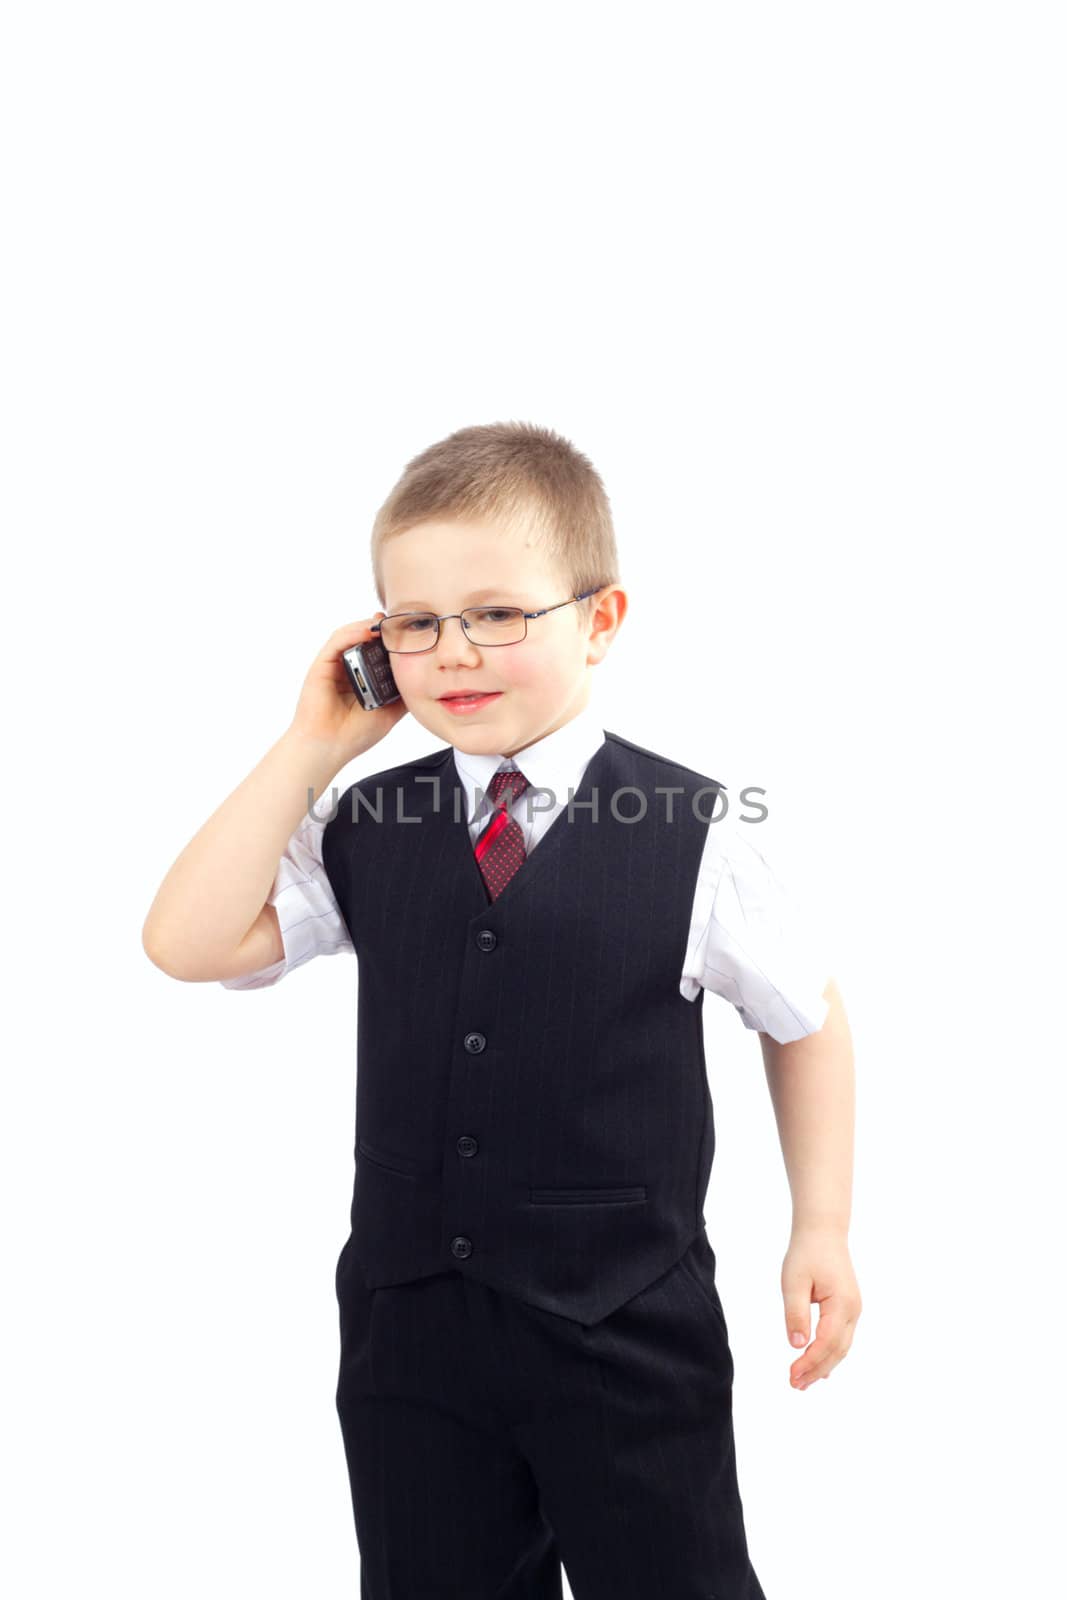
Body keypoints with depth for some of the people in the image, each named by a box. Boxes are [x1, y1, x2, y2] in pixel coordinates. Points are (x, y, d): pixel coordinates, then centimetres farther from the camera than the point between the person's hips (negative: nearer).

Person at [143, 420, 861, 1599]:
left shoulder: (687, 833, -11)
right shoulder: (364, 830, -2)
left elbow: (804, 1017, 2)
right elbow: (187, 945, -12)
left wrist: (821, 1230, 1)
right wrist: (309, 749, -13)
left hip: (627, 1327, -2)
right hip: (410, 1318, 3)